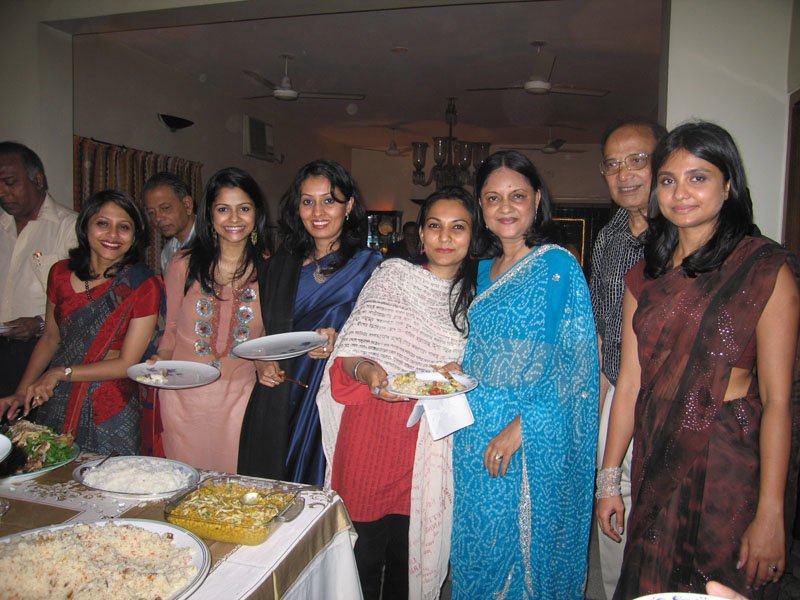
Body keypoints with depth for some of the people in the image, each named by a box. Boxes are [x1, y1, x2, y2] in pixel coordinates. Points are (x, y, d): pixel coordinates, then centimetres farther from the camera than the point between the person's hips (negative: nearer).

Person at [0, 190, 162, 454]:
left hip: (110, 411, -4)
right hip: (55, 403, 4)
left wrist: (61, 373, -13)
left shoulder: (144, 285, -13)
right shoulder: (61, 273, 2)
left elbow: (127, 363, -12)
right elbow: (50, 338, 10)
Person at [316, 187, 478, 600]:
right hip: (373, 430, -1)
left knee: (408, 548, 10)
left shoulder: (477, 296, 10)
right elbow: (349, 351, 0)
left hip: (433, 439, 2)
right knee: (367, 543, 3)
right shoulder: (393, 274, 4)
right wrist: (367, 371, -20)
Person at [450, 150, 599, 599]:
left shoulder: (558, 266, -10)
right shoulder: (484, 271, 10)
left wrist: (521, 427, -19)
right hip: (478, 435, 6)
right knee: (479, 549, 17)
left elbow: (577, 365, -15)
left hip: (536, 440, -6)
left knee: (529, 546, 10)